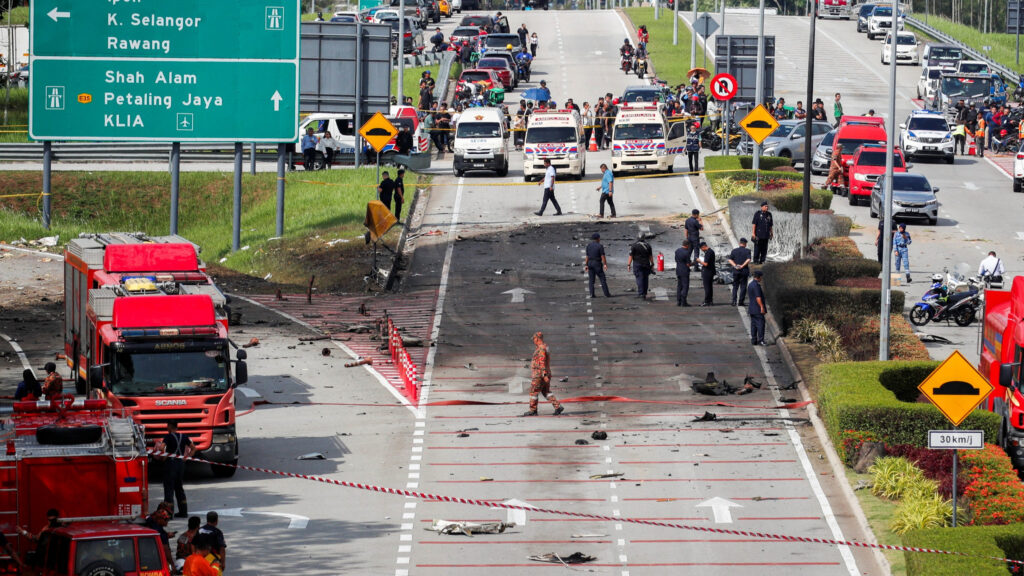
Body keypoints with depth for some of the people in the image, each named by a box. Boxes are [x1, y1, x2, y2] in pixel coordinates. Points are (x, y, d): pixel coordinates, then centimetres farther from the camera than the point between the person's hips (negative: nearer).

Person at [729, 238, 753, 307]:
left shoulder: (734, 250, 5)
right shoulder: (747, 251, -3)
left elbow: (730, 260, -3)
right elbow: (748, 260, -16)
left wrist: (735, 266, -11)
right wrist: (742, 266, -13)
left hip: (736, 270, 2)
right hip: (744, 271, -2)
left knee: (735, 286, 11)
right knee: (743, 286, 5)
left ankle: (734, 300, -2)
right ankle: (741, 301, 2)